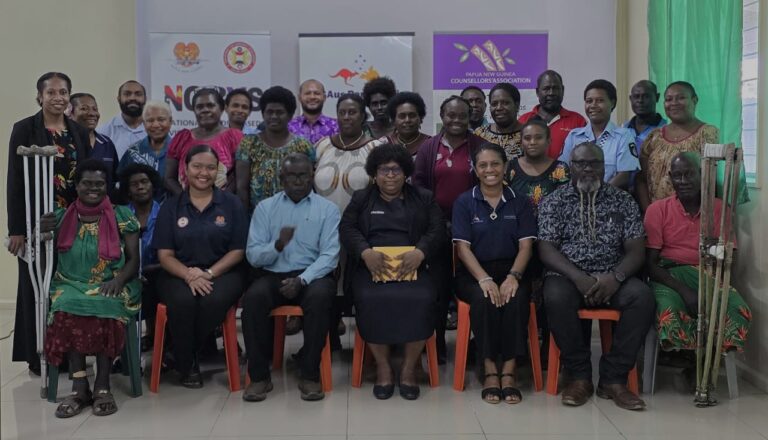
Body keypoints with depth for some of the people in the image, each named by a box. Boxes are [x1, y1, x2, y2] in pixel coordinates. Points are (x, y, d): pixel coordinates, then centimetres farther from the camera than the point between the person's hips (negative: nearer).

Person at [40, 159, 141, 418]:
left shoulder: (122, 216, 5)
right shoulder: (62, 217, 10)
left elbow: (134, 259, 2)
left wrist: (118, 280, -17)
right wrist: (41, 231, -11)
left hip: (112, 287, -1)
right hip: (71, 285, 2)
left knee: (106, 307, -35)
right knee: (68, 307, -33)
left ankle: (102, 386, -27)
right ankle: (79, 386, -28)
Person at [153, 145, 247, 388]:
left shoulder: (231, 204, 8)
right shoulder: (171, 207, 10)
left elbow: (237, 251, 3)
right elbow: (165, 255, 3)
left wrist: (209, 274, -14)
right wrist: (189, 275, -18)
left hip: (221, 272, 0)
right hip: (179, 274, 1)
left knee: (215, 300, -34)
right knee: (183, 301, -33)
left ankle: (183, 356, -8)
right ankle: (187, 366, -8)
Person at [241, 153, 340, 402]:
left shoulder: (327, 209, 7)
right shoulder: (265, 207, 11)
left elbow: (329, 256, -4)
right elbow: (252, 255, 4)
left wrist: (302, 280, -20)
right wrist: (277, 245, -17)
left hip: (311, 275, -1)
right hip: (273, 275, 1)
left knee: (320, 296, -34)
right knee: (253, 297, -30)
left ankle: (310, 374, -21)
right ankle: (259, 375, -17)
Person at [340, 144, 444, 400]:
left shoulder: (424, 198, 17)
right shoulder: (361, 199, 19)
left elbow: (437, 230, 4)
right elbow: (347, 229, 4)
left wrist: (419, 253, -17)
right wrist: (366, 252, -17)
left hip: (412, 267, 0)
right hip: (370, 267, 0)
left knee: (422, 300, -30)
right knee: (371, 301, -32)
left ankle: (409, 368, -13)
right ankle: (382, 367, -14)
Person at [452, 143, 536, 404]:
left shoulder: (520, 202, 10)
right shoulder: (464, 202, 6)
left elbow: (526, 246, 1)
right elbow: (463, 247, -4)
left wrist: (513, 276, -19)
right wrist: (484, 279, -20)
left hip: (511, 270, 1)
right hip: (474, 272, -1)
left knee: (515, 299, -32)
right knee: (484, 299, -34)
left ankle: (508, 371, -26)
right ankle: (490, 370, -25)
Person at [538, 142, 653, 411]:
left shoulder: (623, 201, 10)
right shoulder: (554, 202, 7)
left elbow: (636, 250, 3)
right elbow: (546, 249, -3)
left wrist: (615, 277, -17)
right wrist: (579, 277, -18)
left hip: (612, 279, 2)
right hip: (568, 276, -1)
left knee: (642, 296, -29)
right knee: (556, 297, -35)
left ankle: (613, 378, -18)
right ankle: (579, 375, -17)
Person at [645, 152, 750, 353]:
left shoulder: (719, 208, 6)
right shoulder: (657, 210, 0)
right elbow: (650, 263, -4)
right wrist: (684, 291, -20)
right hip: (669, 276, -2)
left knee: (740, 312, -29)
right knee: (669, 312, -37)